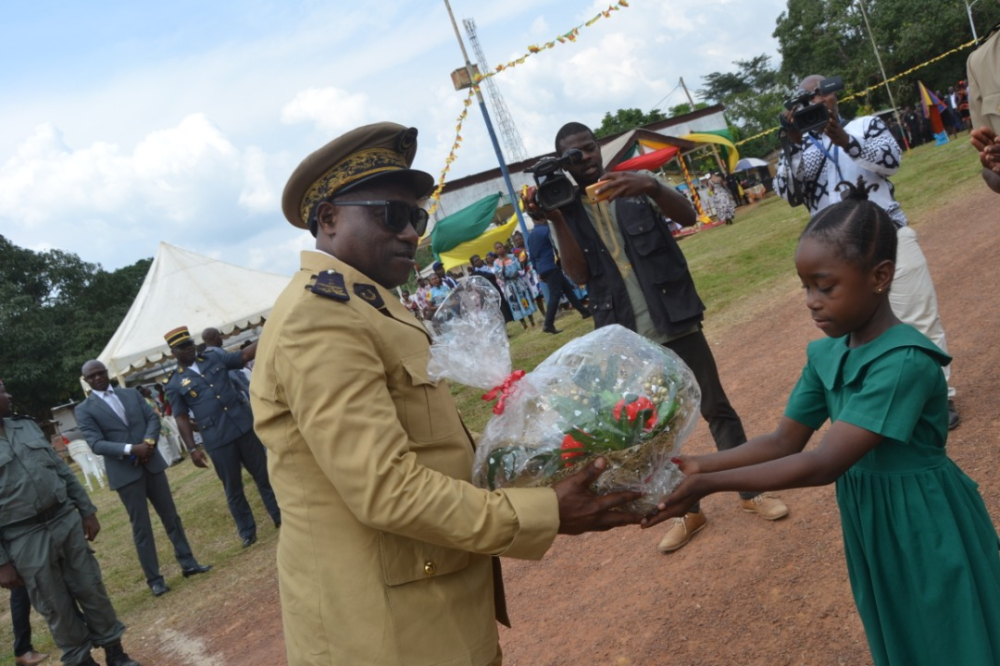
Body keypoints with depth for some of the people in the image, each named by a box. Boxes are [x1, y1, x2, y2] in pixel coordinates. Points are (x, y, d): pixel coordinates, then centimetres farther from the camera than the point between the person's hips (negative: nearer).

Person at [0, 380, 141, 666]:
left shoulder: (27, 426, 8)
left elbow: (62, 469, 13)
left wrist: (87, 510, 11)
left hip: (66, 520, 5)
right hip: (24, 540, -5)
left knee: (92, 589, 10)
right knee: (56, 607, 7)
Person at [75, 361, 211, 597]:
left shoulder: (131, 394, 10)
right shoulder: (84, 410, -3)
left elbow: (153, 417, 5)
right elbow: (96, 444, -13)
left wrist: (149, 442, -14)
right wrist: (130, 449, -24)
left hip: (151, 464, 4)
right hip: (125, 473, -4)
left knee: (171, 516, 10)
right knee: (141, 527, 3)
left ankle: (188, 563, 21)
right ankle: (154, 579, 12)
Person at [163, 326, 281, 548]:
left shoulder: (214, 357, 8)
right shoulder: (175, 384, 1)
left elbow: (243, 356, 4)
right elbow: (182, 418, 0)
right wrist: (192, 449, -5)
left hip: (244, 425, 2)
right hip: (217, 439, -2)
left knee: (263, 474, 9)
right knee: (233, 488, 8)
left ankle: (281, 518, 21)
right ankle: (247, 532, 21)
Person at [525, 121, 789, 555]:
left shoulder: (635, 185, 0)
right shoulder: (565, 211, 4)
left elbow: (688, 216, -15)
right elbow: (578, 273, -9)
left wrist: (650, 186, -34)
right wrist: (555, 218, -22)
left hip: (675, 323, -1)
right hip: (628, 339, 2)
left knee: (716, 408, 8)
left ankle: (751, 492, 26)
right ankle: (688, 509, 26)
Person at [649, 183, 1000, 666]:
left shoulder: (904, 362, -29)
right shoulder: (825, 355, -4)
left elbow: (824, 464, -33)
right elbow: (785, 440, 0)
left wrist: (708, 484, -35)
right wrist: (700, 465, -14)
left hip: (925, 525, -7)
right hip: (867, 520, 7)